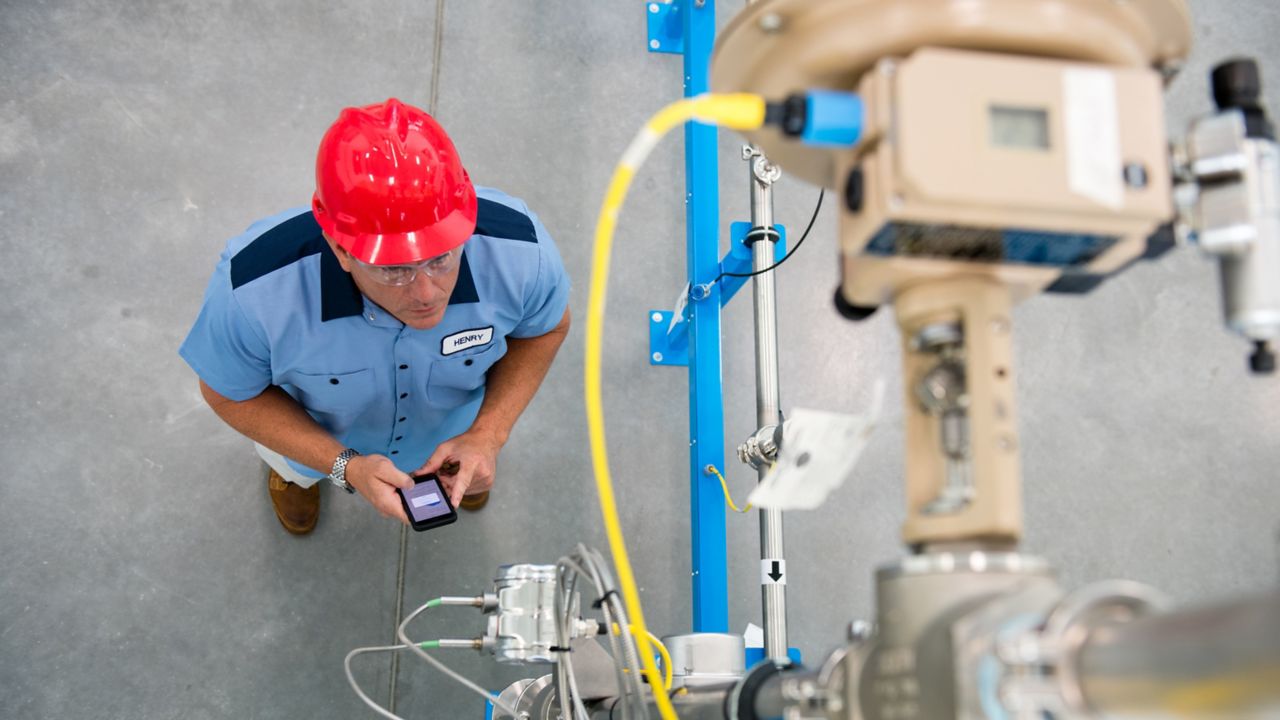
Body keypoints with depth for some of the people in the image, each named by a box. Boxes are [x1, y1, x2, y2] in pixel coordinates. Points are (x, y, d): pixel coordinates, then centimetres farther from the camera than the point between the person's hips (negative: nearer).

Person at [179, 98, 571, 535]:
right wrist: (342, 466, -36)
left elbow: (545, 328, -16)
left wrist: (489, 434, -28)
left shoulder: (518, 249, -42)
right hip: (315, 435, -1)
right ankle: (294, 472, 68)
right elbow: (229, 394, -23)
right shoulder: (253, 290, -46)